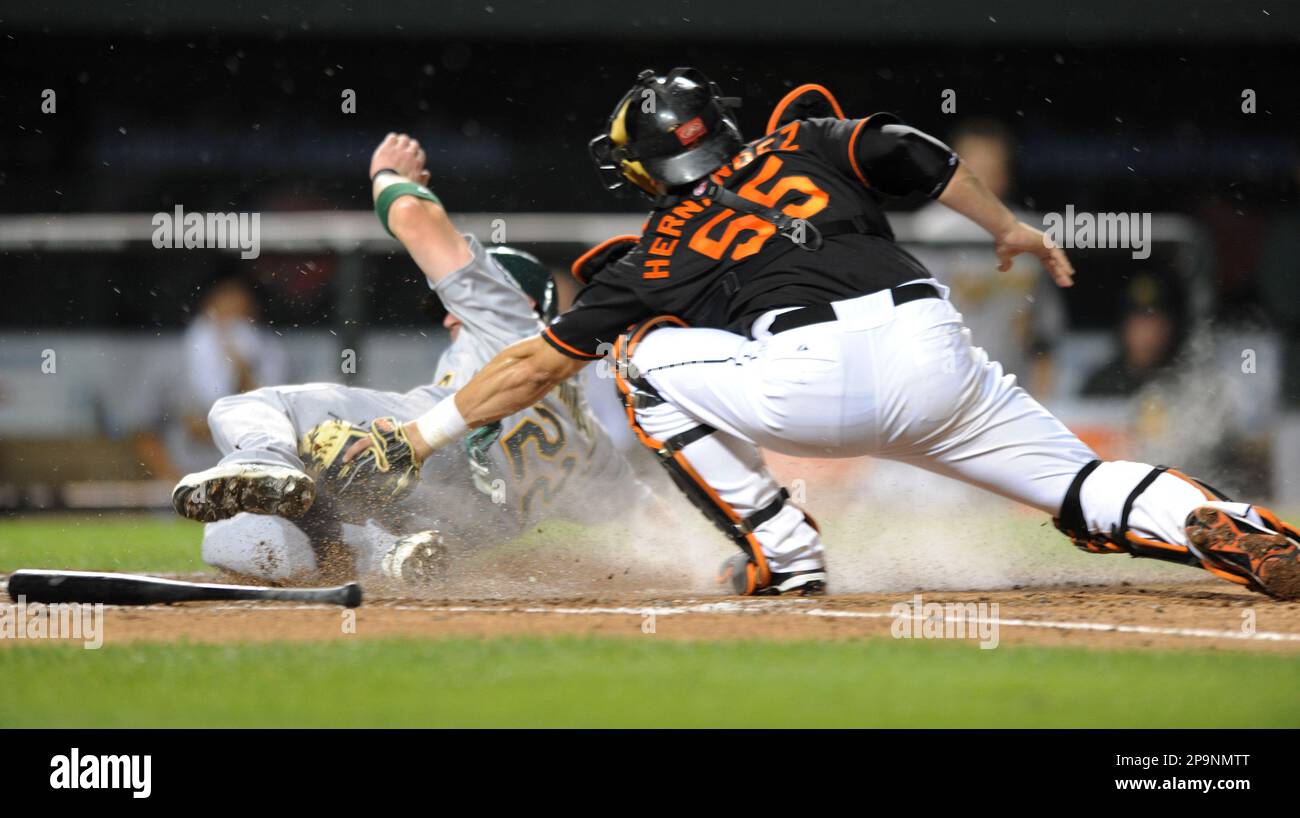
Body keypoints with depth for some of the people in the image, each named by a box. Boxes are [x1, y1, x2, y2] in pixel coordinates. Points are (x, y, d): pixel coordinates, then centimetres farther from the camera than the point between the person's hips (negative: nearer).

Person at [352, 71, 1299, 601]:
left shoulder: (658, 254, 23)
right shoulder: (808, 144, 30)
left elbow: (538, 365, 25)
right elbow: (924, 158, 15)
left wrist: (423, 435, 34)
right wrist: (1011, 229, 30)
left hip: (811, 383, -3)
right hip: (936, 354, 4)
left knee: (645, 357, 20)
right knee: (1085, 485, 14)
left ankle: (784, 551, 10)